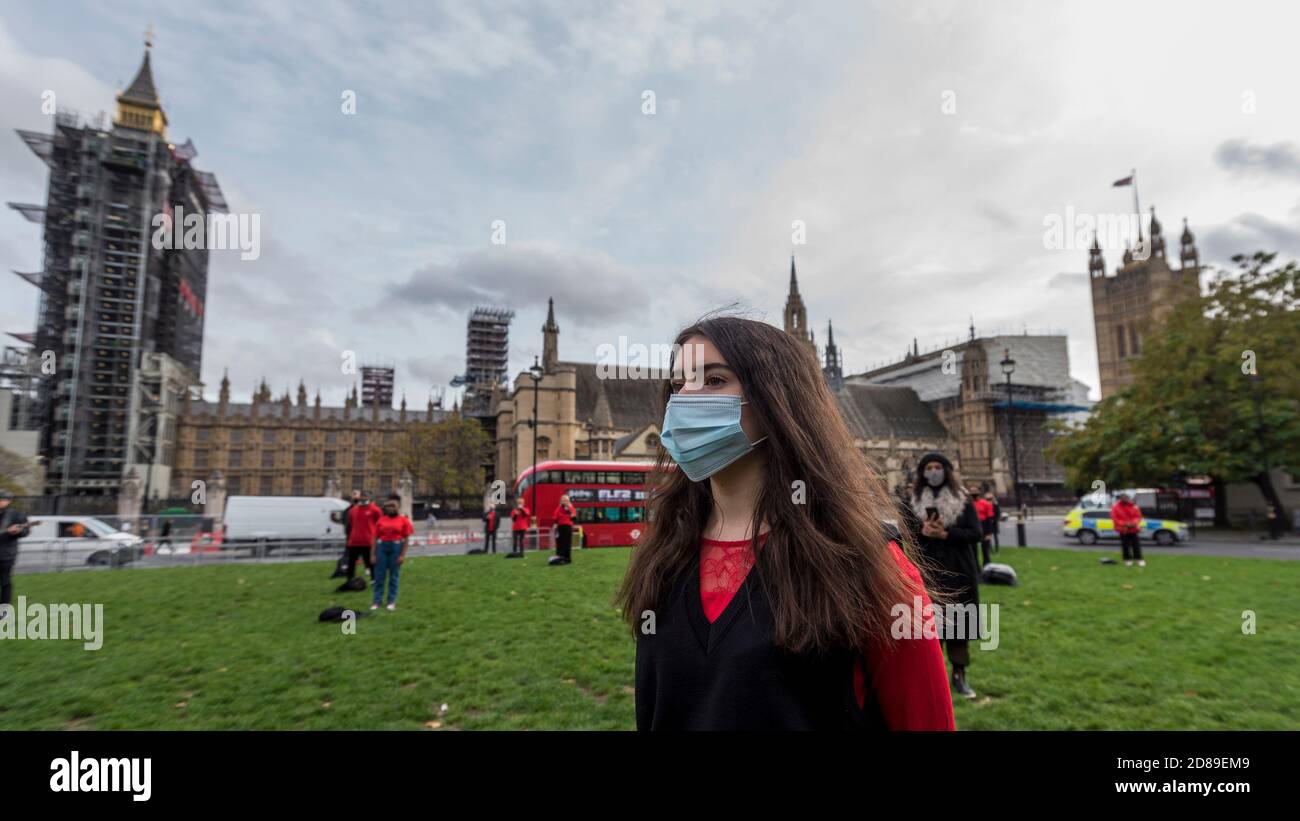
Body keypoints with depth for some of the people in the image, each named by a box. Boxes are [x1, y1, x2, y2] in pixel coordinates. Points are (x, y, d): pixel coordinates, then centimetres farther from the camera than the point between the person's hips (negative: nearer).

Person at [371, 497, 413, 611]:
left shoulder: (403, 520, 0)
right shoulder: (380, 520, 6)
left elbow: (406, 539, -2)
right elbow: (375, 538, 7)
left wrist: (403, 555, -9)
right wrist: (372, 554, 1)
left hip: (396, 547, -2)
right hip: (382, 546, 2)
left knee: (394, 576, 5)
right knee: (379, 575, 4)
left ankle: (392, 601, 12)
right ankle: (377, 601, 12)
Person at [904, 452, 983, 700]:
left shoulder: (963, 499, 2)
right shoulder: (913, 501, 4)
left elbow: (977, 533, -5)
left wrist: (945, 534, -17)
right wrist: (923, 532, -18)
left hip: (958, 571, 0)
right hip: (926, 571, 0)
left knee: (959, 623, 6)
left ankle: (959, 675, 19)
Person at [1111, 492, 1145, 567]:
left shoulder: (1133, 506, -1)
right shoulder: (1115, 507, -6)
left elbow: (1138, 516, 3)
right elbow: (1114, 518, -8)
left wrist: (1134, 523, -15)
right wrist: (1124, 524, -19)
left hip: (1133, 529, 1)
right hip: (1123, 530, -1)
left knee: (1136, 544, 1)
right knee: (1125, 545, 2)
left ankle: (1138, 559, 11)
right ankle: (1127, 559, 13)